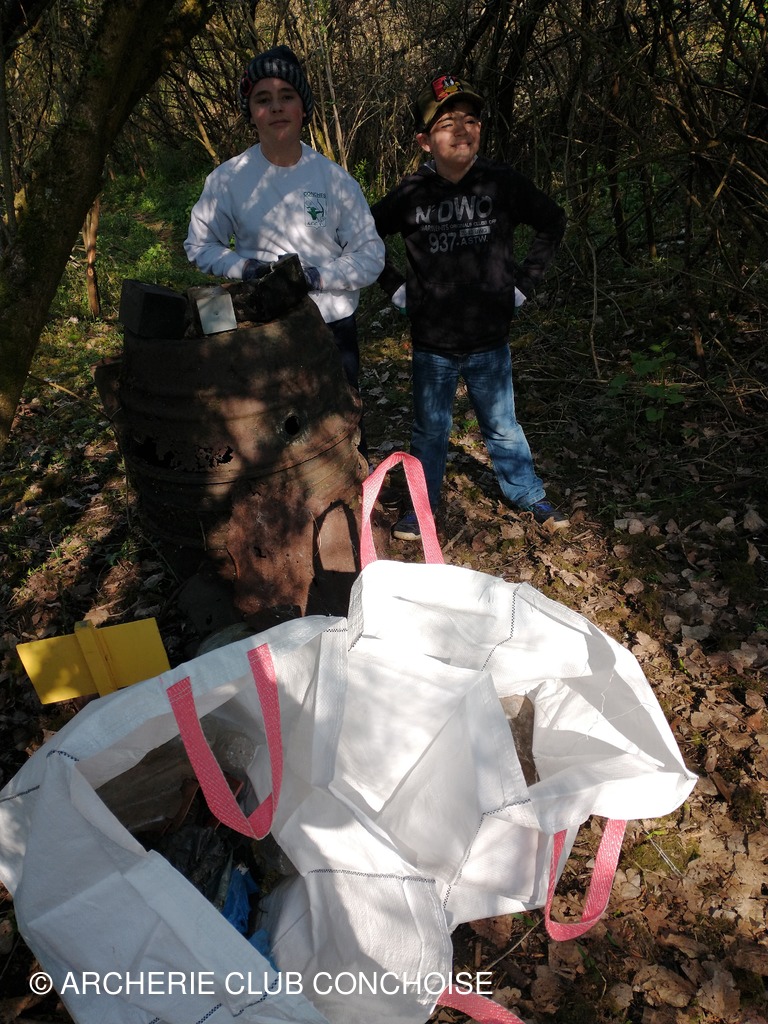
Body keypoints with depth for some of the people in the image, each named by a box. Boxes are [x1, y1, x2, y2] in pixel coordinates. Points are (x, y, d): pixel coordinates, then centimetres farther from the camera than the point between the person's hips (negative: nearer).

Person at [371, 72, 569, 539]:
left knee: (503, 427, 13)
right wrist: (396, 288, 1)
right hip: (432, 342, 0)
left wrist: (525, 281, 4)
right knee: (430, 430, 14)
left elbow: (554, 223, 10)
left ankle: (530, 495, 35)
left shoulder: (503, 183, -5)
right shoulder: (410, 194, -7)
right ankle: (423, 505, 34)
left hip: (490, 339, 0)